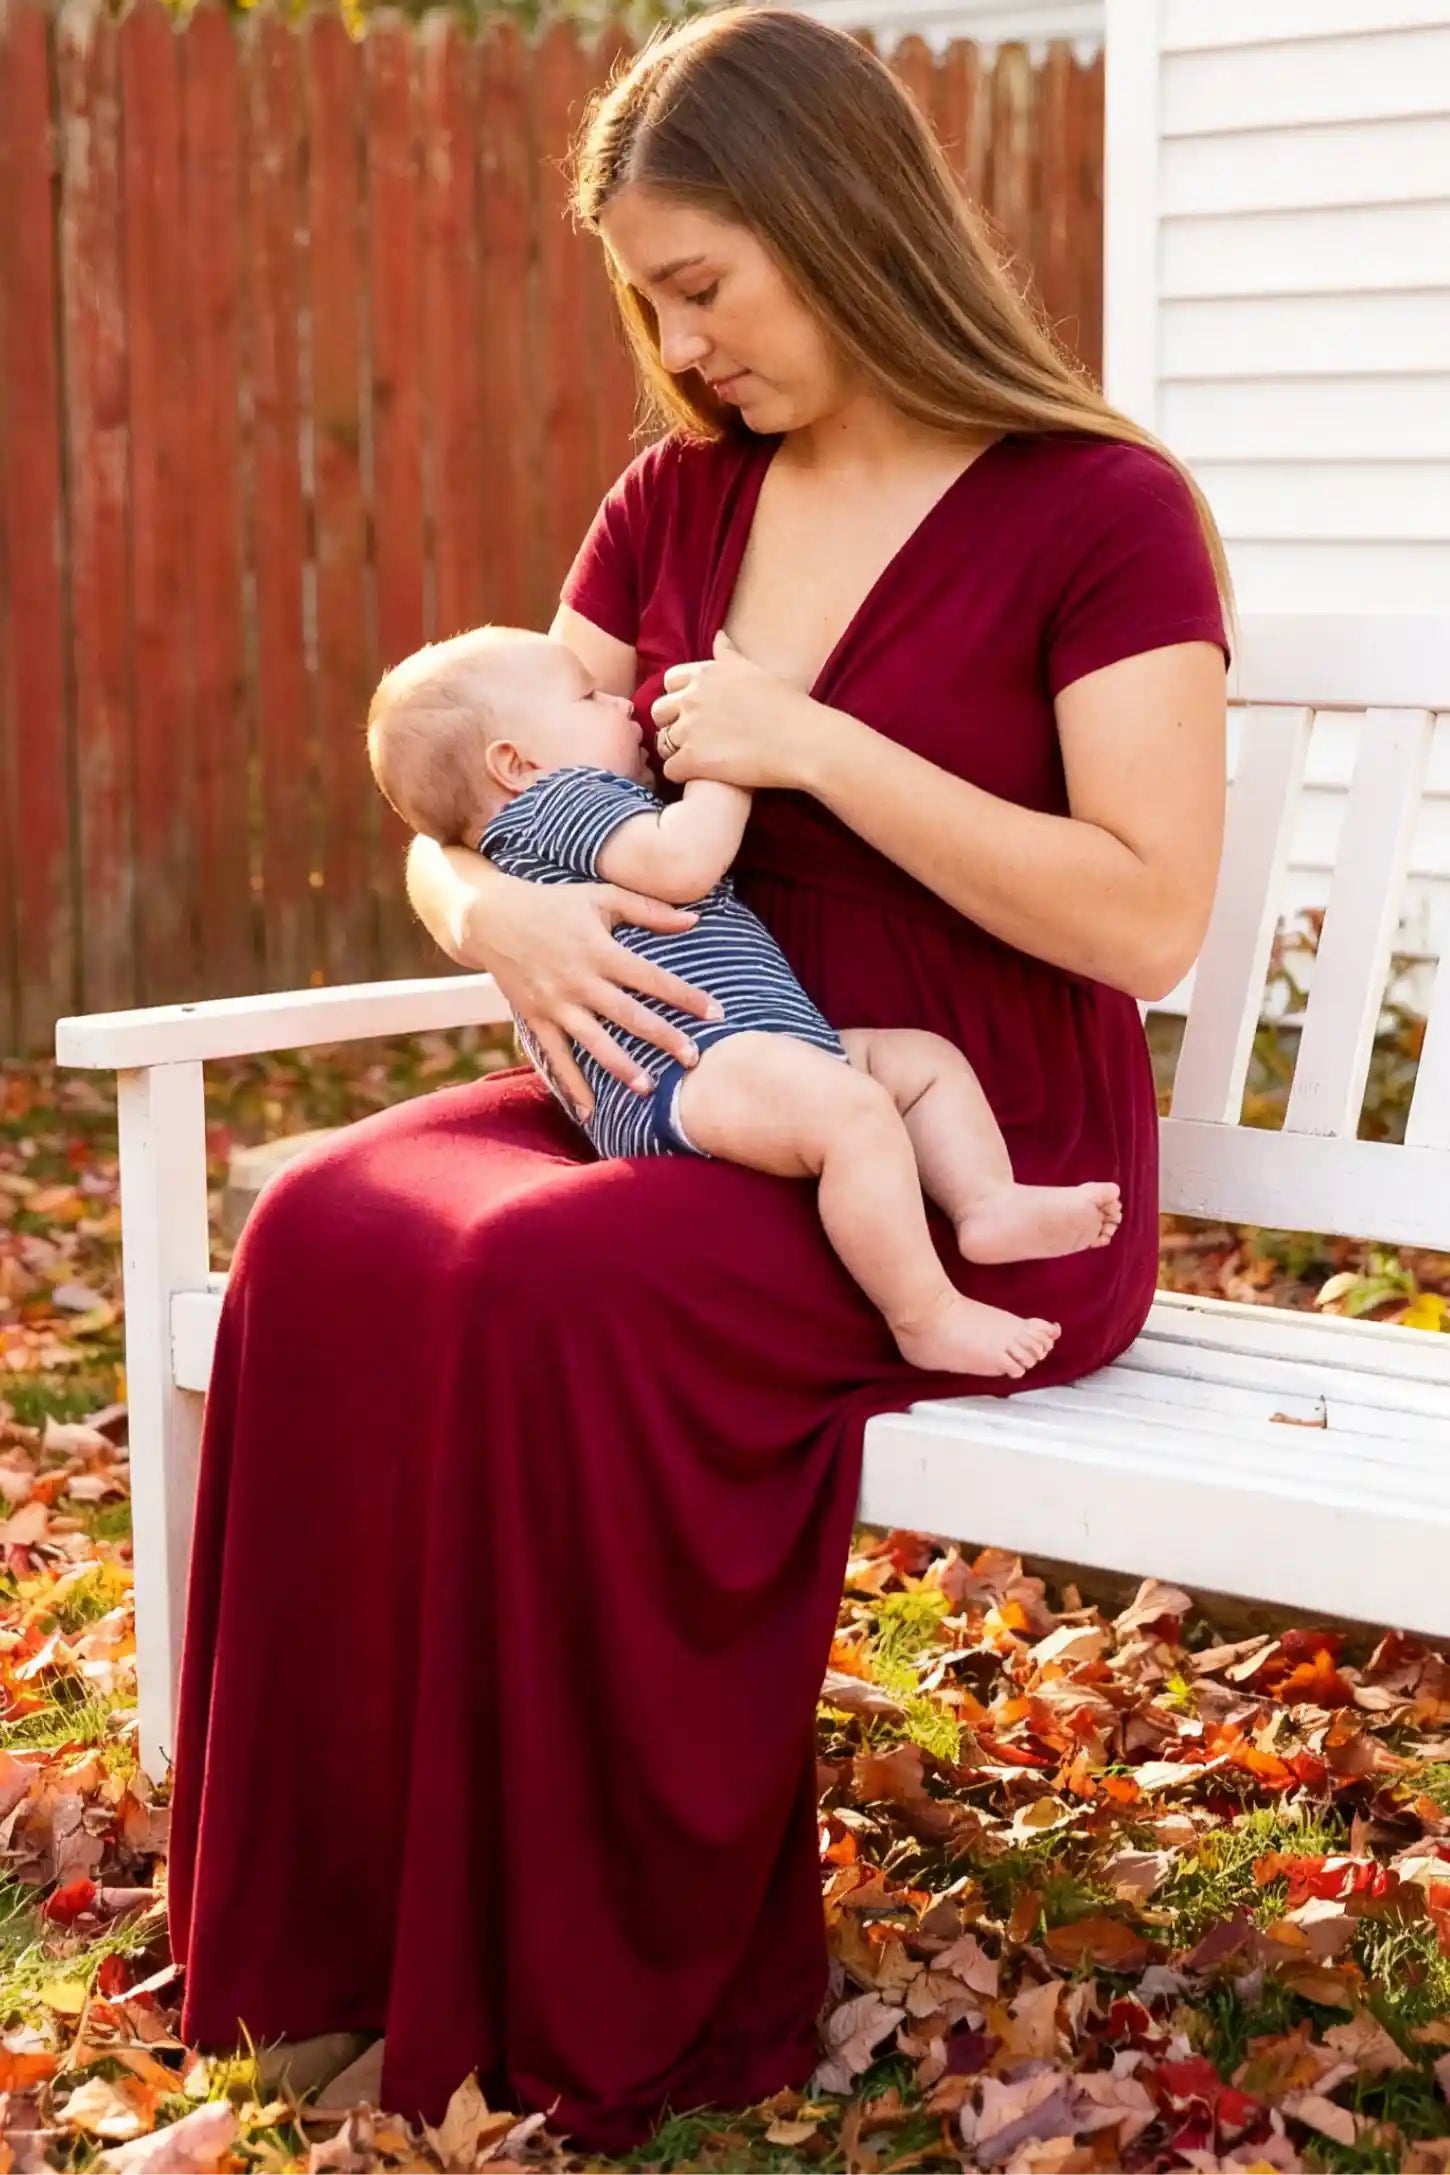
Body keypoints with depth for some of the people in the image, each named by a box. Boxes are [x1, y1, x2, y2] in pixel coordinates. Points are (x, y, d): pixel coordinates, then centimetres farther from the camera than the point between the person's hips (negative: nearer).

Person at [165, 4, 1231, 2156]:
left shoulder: (1099, 511, -8)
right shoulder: (678, 502, 10)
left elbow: (1142, 918, -17)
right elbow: (456, 805, 11)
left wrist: (812, 744, -20)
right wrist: (504, 912, -13)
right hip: (699, 1097, 6)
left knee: (552, 1287, -32)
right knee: (329, 1232, -22)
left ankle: (620, 1998, -15)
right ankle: (362, 1919, -13)